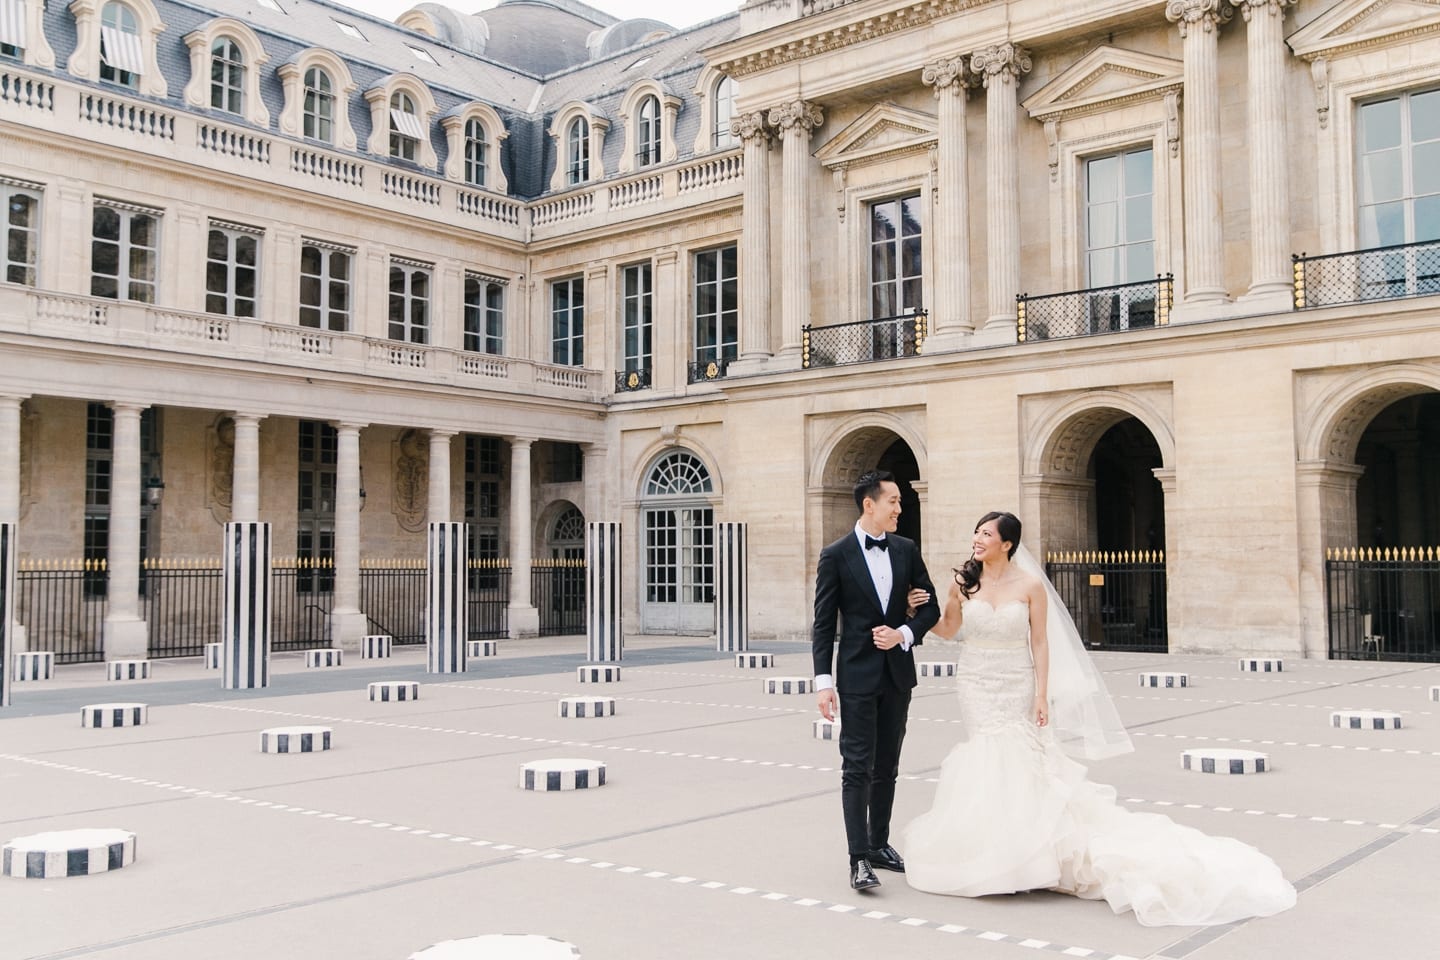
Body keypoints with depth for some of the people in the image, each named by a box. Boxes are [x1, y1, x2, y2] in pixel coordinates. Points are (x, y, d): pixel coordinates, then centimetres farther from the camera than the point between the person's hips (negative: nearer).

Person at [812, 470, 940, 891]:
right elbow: (823, 624, -7)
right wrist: (823, 681, -12)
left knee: (886, 768, 13)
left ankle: (879, 845, 25)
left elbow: (930, 606, 9)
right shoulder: (836, 555, -7)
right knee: (858, 769, -6)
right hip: (857, 676, -5)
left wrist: (904, 633, -10)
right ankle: (859, 860, -5)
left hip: (897, 673, 5)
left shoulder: (907, 550, 5)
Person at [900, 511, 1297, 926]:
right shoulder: (964, 583, -1)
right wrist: (919, 611, -9)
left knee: (1019, 764, -1)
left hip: (1016, 689, -2)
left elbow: (1040, 643, -5)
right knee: (984, 762, 6)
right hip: (975, 688, 2)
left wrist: (1042, 694, -9)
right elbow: (947, 629, 9)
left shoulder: (1030, 586, -7)